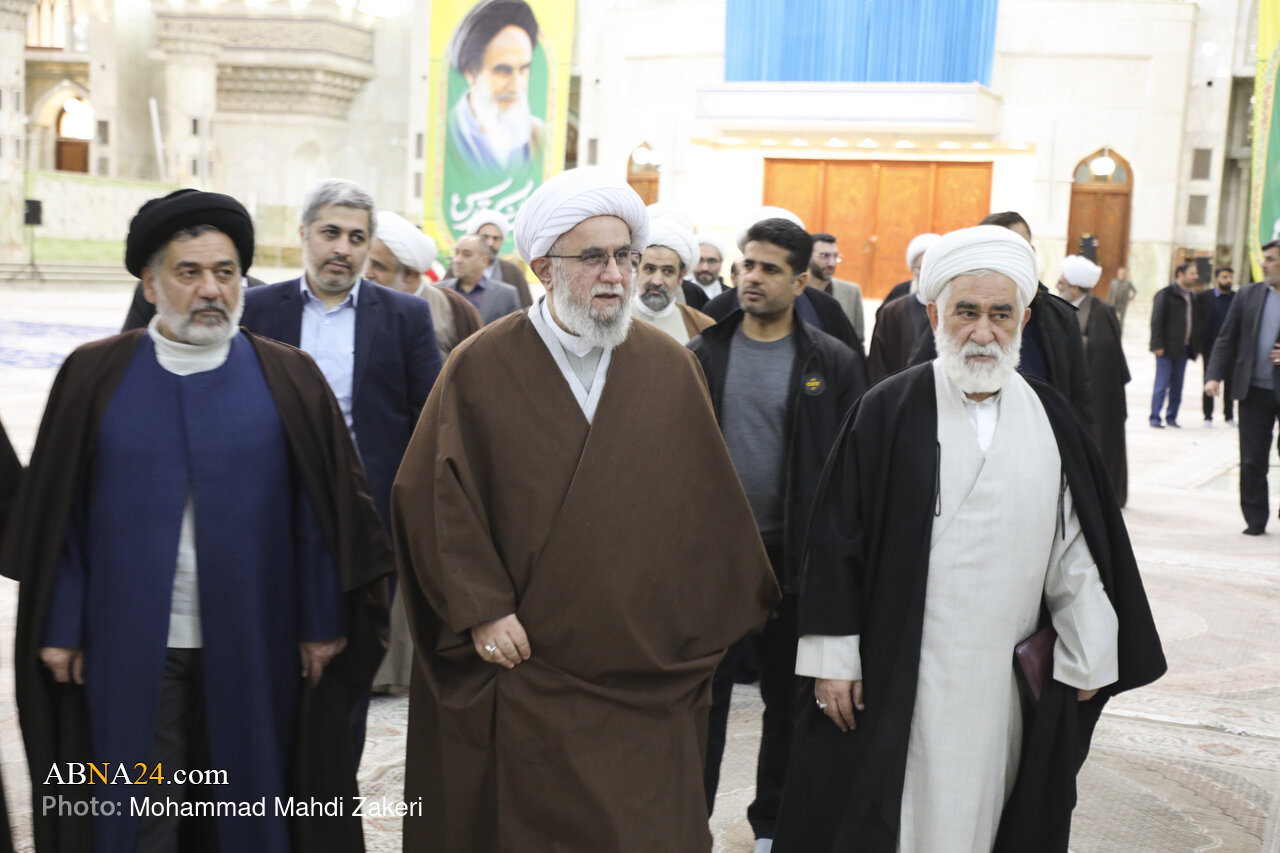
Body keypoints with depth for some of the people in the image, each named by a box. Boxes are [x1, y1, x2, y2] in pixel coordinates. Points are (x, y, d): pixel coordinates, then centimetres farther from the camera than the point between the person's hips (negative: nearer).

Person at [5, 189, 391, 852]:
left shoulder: (289, 379, 0)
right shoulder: (94, 376, 1)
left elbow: (320, 512, 0)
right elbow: (58, 514, 1)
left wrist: (324, 623, -2)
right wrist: (60, 627, -1)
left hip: (252, 644, 0)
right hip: (129, 646, 0)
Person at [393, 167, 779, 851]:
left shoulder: (671, 369, 2)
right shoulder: (480, 369, -5)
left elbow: (708, 502, 6)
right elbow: (433, 494, -5)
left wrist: (717, 625, 8)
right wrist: (479, 608, -10)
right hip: (515, 667, -1)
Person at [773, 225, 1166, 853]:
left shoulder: (1053, 421, 5)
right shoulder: (887, 413, -5)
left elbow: (1078, 552, 7)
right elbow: (836, 540, -5)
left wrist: (1087, 661, 7)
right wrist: (831, 659, -7)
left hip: (1013, 681, 3)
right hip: (897, 678, -3)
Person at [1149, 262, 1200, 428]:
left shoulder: (1190, 296, 14)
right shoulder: (1166, 294, -7)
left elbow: (1193, 322, 19)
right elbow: (1156, 321, -10)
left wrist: (1195, 345, 13)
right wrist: (1158, 345, -15)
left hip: (1183, 348, 7)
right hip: (1167, 348, -7)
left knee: (1177, 385, 8)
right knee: (1162, 384, -5)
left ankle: (1171, 417, 16)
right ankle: (1155, 418, 0)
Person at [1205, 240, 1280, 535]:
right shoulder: (1248, 295, 6)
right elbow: (1227, 339, 7)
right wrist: (1214, 375, -4)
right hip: (1255, 391, 3)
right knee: (1252, 460, 5)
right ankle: (1255, 520, 15)